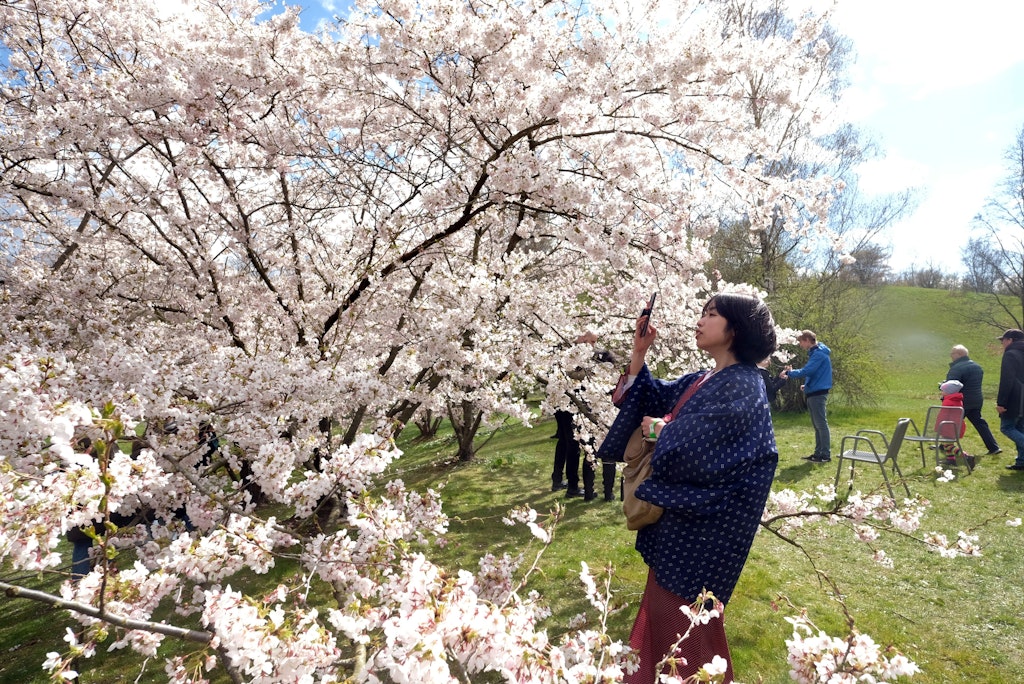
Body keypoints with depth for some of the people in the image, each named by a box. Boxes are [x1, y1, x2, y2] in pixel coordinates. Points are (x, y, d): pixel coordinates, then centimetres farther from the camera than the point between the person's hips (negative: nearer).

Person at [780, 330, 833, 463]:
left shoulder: (819, 353, -15)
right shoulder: (814, 352, 17)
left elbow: (807, 371, -22)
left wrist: (789, 373, -13)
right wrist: (792, 371, 9)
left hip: (818, 393, -10)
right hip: (813, 392, 10)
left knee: (821, 424, -7)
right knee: (817, 425, 13)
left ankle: (826, 454, -3)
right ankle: (818, 452, 18)